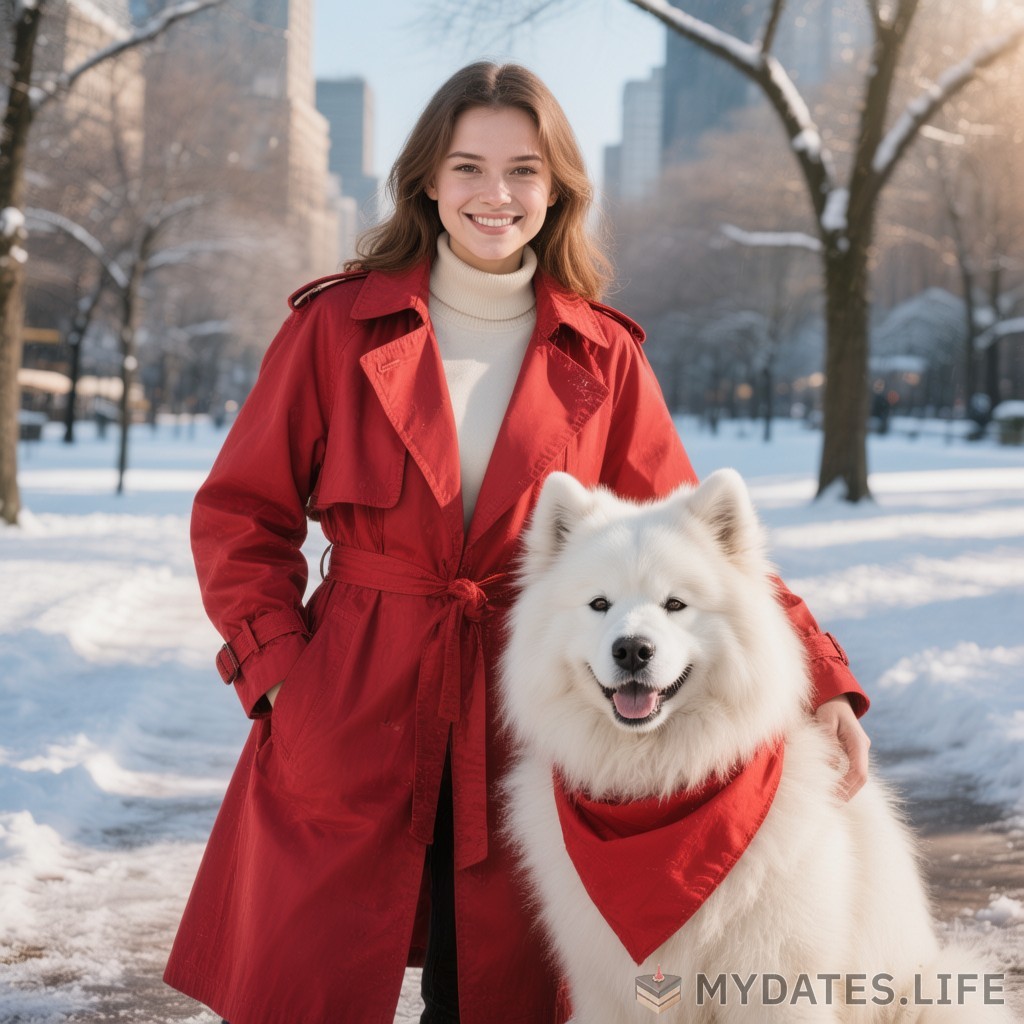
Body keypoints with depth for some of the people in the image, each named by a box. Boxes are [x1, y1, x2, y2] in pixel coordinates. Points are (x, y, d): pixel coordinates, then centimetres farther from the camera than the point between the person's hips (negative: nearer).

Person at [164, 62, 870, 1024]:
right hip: (349, 719, -1)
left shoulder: (601, 356, 4)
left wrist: (819, 677, -7)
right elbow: (239, 513, 5)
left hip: (523, 727, 1)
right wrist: (280, 669, -7)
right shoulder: (340, 324, 1)